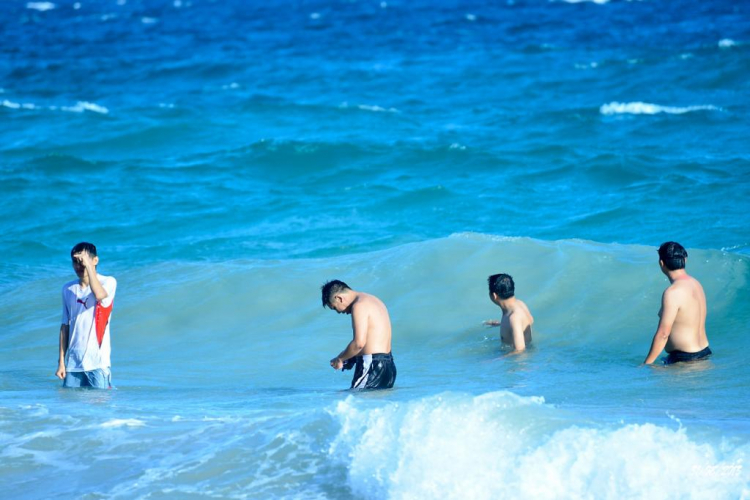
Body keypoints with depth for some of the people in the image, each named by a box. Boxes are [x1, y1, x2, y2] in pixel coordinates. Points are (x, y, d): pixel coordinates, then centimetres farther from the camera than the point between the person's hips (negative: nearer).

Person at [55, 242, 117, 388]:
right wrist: (61, 361, 9)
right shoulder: (68, 289, 12)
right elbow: (65, 326, 14)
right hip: (73, 363, 4)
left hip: (97, 361, -4)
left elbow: (99, 295, -26)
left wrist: (87, 265, -19)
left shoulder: (108, 282, -2)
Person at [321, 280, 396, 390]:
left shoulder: (359, 306, -11)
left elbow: (359, 343, -20)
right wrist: (352, 359, 15)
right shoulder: (372, 300, 19)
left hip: (373, 367, -10)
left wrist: (340, 359, -6)